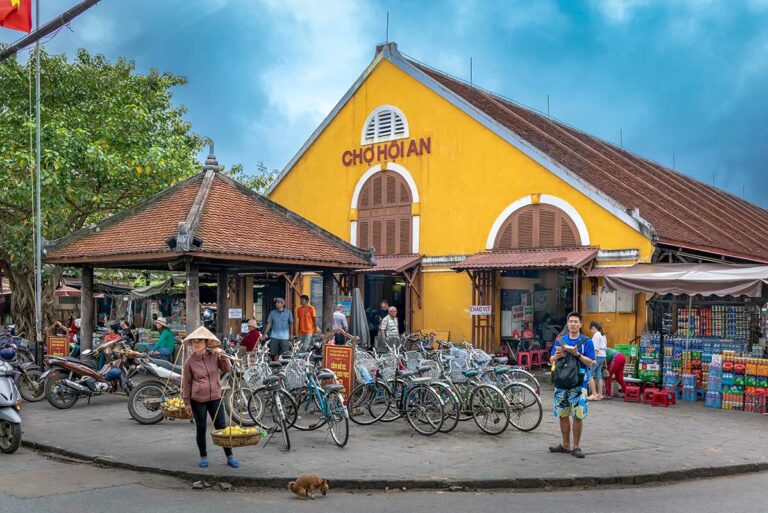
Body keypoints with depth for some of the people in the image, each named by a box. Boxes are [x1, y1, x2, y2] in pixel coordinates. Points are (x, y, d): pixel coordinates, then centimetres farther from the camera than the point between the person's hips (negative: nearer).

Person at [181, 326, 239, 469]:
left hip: (215, 398, 1)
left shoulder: (215, 356, -2)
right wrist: (187, 402, -1)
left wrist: (223, 355, -19)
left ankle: (230, 457, 13)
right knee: (201, 429, 8)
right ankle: (203, 457, 24)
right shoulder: (190, 361, -6)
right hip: (198, 400, -1)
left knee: (221, 427, 4)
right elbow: (187, 383, -1)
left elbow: (227, 369, -7)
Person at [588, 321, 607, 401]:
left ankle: (594, 394, -11)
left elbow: (596, 348, -16)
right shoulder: (603, 335, 19)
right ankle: (600, 394, 11)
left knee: (589, 374, -7)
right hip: (603, 356, 10)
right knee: (598, 375, 11)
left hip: (597, 356, -10)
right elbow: (605, 347, 18)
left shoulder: (596, 335, -8)